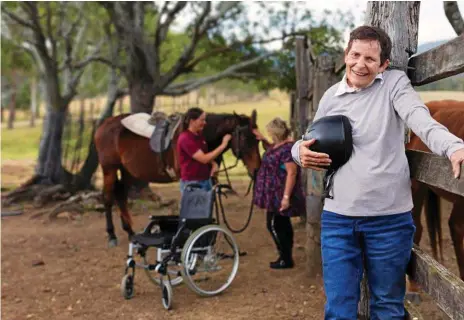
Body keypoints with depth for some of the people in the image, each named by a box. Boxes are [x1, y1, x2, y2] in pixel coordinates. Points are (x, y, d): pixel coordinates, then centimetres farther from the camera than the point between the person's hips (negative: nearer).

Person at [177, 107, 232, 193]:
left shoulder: (199, 135, 8)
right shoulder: (185, 139, -19)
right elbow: (204, 159, -23)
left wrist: (214, 164, -2)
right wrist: (223, 145, -22)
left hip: (206, 180, 9)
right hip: (192, 183, -9)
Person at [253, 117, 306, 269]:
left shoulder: (288, 148, -22)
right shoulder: (279, 145, 8)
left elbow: (292, 173, -26)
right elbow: (271, 151, 32)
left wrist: (286, 197, -28)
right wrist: (263, 140, 13)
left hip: (279, 196, -10)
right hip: (276, 194, 10)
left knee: (274, 226, -3)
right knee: (283, 225, 15)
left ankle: (286, 259, 5)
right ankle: (286, 257, 23)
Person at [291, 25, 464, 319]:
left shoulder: (394, 82, -1)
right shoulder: (331, 96, 8)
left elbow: (422, 120, -19)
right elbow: (310, 143, 18)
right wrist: (301, 151, -6)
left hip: (389, 217, -2)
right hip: (337, 218, 2)